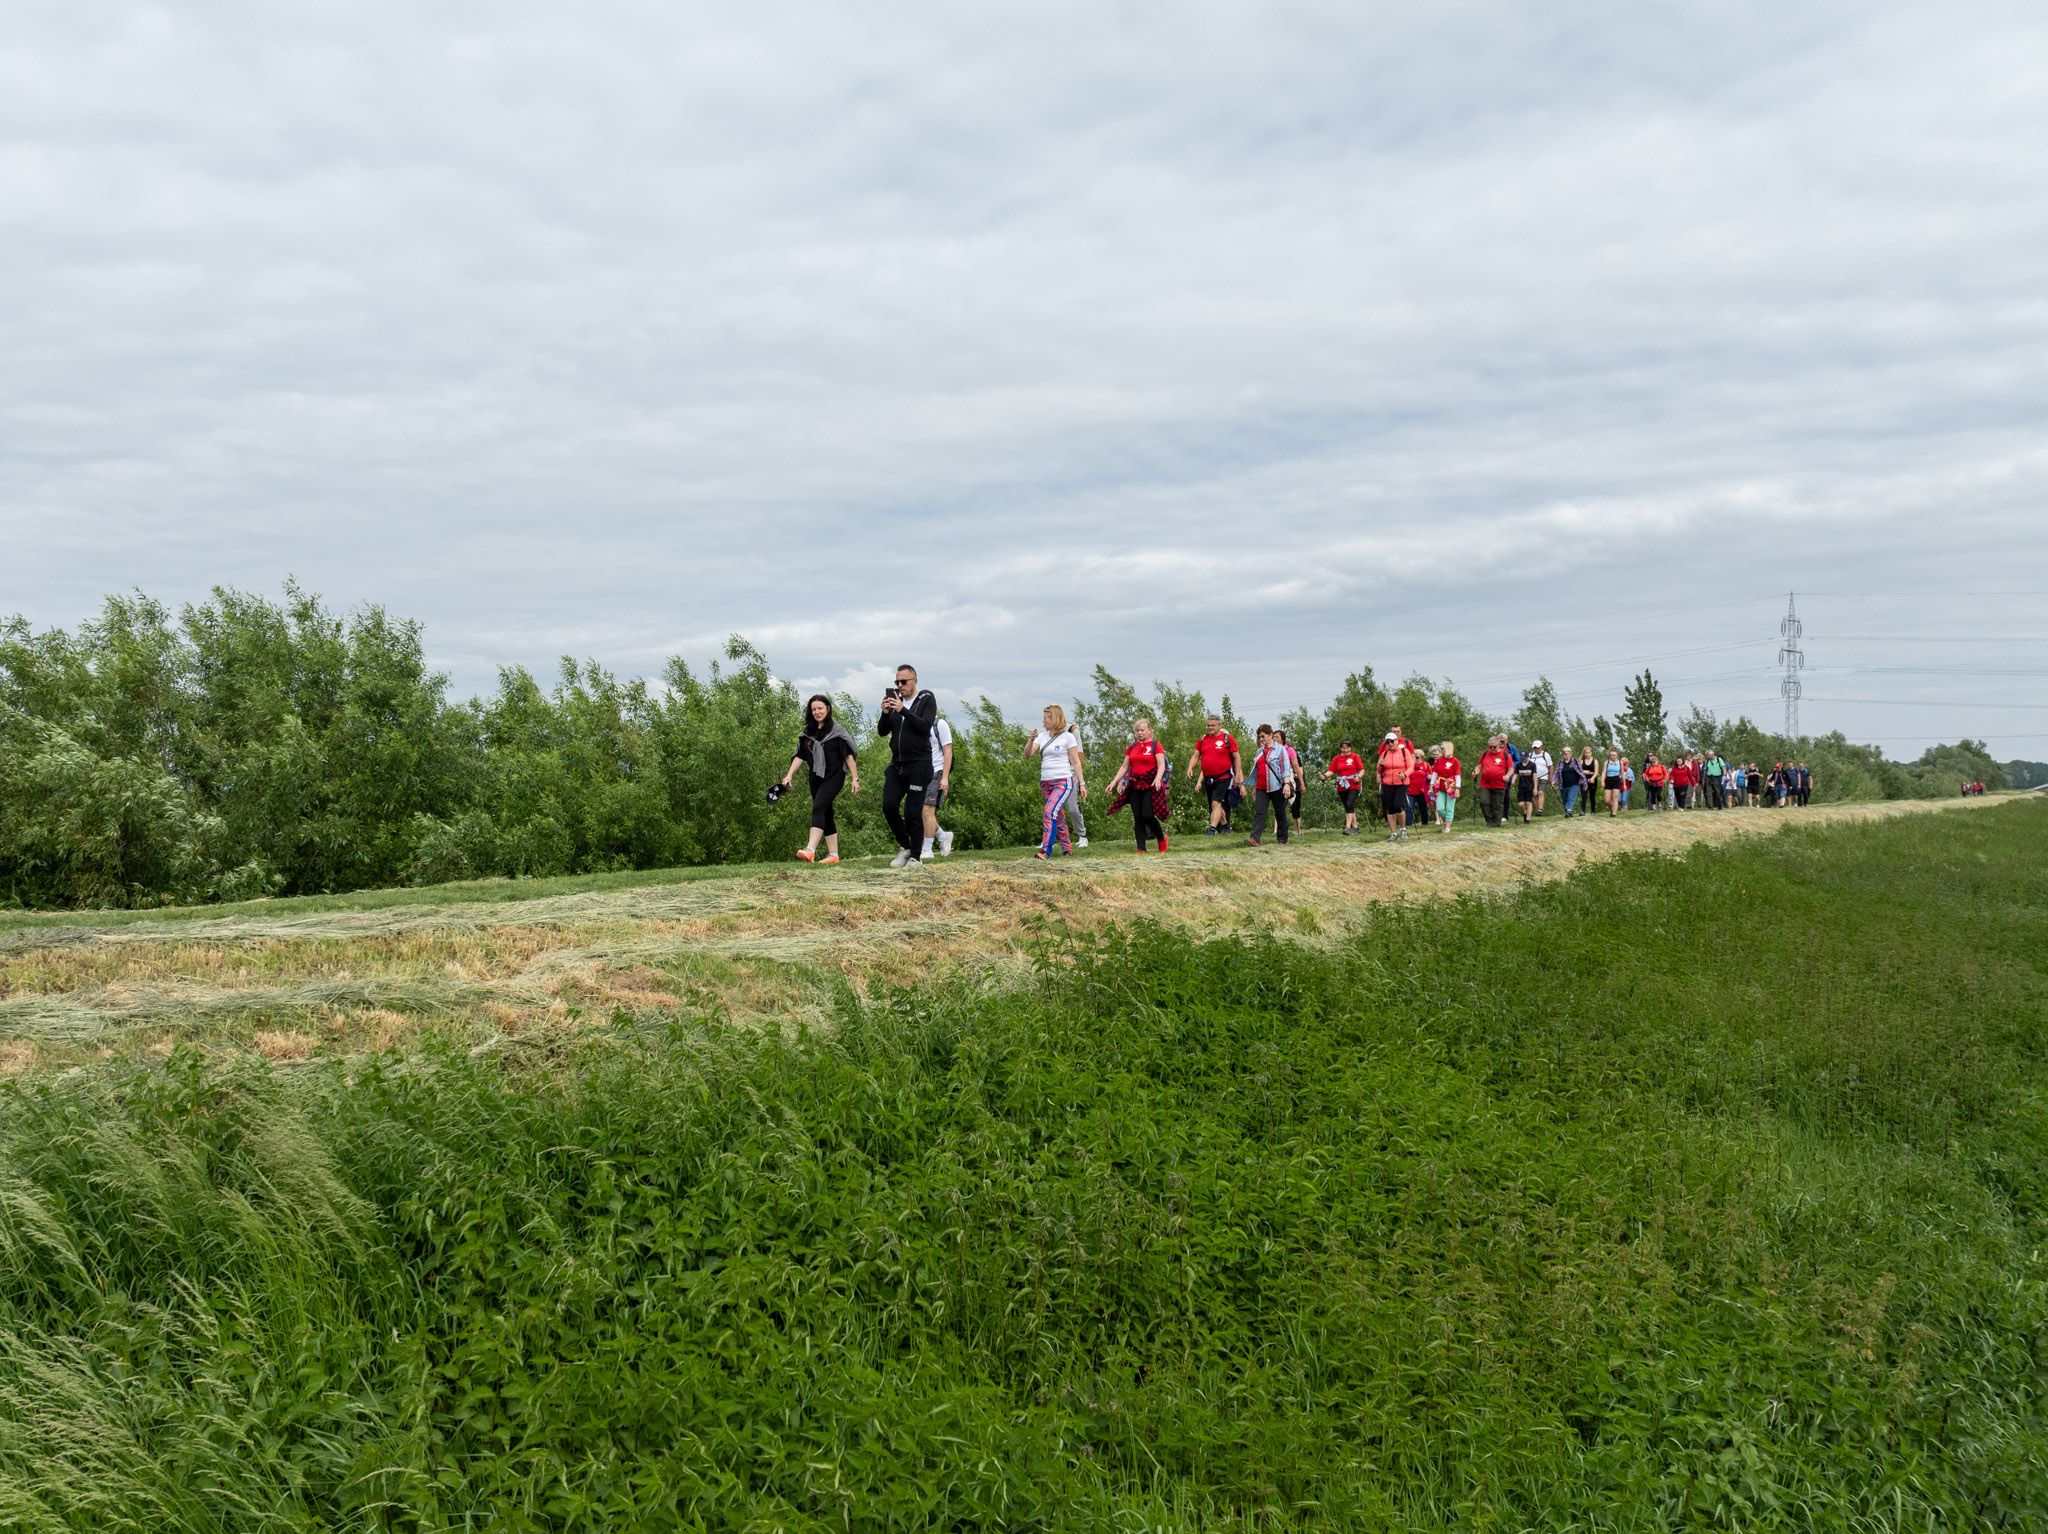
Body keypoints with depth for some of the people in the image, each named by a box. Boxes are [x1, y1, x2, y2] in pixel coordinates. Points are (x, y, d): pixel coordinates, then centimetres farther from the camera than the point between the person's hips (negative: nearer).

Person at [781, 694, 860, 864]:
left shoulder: (836, 730, -4)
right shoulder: (807, 732, 11)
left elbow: (848, 755, -4)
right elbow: (799, 756, 13)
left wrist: (855, 778, -8)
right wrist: (789, 775, 2)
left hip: (834, 777, -6)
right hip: (816, 779, 6)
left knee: (818, 808, -22)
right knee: (826, 815, 9)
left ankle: (810, 851, -33)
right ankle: (833, 855, 15)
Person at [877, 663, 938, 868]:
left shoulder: (927, 700, 0)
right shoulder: (895, 700, 13)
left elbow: (925, 725, -16)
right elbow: (882, 731, 9)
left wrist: (903, 710, -22)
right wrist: (885, 713, -9)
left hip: (918, 764, -5)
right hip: (896, 764, 5)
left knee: (913, 812, -5)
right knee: (889, 806, -7)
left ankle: (915, 857, 6)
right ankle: (905, 847, 12)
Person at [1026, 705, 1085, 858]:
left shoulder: (1068, 736, -3)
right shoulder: (1042, 736, 11)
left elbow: (1076, 761, -2)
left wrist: (1082, 783, -4)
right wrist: (1031, 739, -16)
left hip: (1063, 782, -6)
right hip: (1046, 782, 6)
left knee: (1050, 812, -21)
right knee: (1058, 816, 13)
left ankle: (1046, 850, -26)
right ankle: (1067, 847, 25)